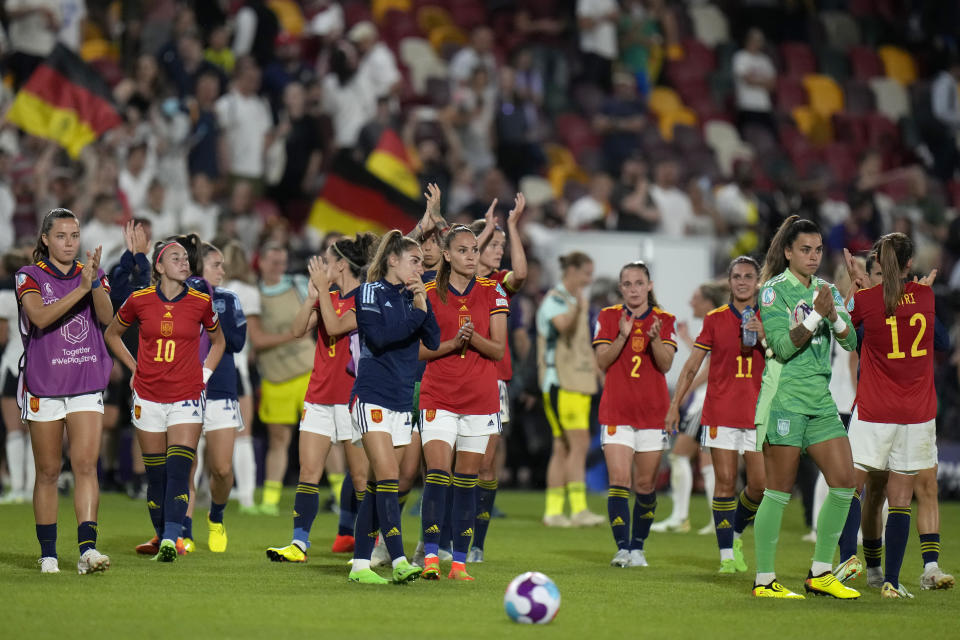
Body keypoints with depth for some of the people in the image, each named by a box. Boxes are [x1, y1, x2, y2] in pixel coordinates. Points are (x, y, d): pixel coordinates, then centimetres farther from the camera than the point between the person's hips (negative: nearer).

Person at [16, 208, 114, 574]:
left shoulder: (92, 274, 7)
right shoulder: (30, 276, -2)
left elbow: (106, 317, -10)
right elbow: (40, 317, -20)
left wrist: (95, 282, -27)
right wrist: (81, 288, -27)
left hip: (87, 386, 2)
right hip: (42, 387, -2)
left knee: (86, 465, -11)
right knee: (48, 472, 5)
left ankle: (87, 548, -18)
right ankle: (48, 553, 13)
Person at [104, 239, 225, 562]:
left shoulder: (201, 302, -1)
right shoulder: (139, 301, -2)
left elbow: (218, 341, 18)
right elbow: (112, 334, 17)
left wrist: (204, 374, 8)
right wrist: (135, 368, 10)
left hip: (187, 396, -1)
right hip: (148, 397, 1)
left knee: (179, 471, -14)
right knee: (156, 475, 4)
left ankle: (171, 541, -20)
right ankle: (162, 537, 18)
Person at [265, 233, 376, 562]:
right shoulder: (329, 297, 15)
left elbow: (335, 326, -20)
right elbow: (298, 329, 6)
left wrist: (322, 289, -15)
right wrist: (313, 295, -4)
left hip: (353, 395, -6)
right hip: (319, 395, 6)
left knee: (360, 474, 1)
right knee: (309, 470, -3)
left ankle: (347, 534, 15)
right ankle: (299, 543, -7)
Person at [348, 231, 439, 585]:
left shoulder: (413, 297, 14)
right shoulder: (372, 291, -4)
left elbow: (434, 341, 5)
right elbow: (378, 336, -17)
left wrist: (423, 305, -7)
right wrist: (414, 315, -12)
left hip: (401, 402, 7)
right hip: (371, 397, -7)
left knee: (378, 486, 7)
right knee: (388, 477, -16)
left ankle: (361, 563, 11)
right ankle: (399, 561, -23)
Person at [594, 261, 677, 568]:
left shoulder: (663, 320, 6)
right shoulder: (608, 317, 5)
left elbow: (666, 364, -4)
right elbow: (602, 361, -5)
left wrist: (655, 339, -22)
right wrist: (622, 337, -19)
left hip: (652, 412, 1)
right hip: (616, 412, -1)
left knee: (645, 484, 4)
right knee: (619, 480, -13)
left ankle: (638, 547, 15)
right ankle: (622, 548, -15)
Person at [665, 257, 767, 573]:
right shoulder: (715, 319, 6)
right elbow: (692, 364, 9)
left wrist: (763, 337, -14)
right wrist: (675, 403, 4)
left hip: (758, 413, 1)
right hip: (721, 413, -1)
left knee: (760, 485, -3)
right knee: (725, 482, -5)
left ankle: (736, 533, 23)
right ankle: (726, 554, -1)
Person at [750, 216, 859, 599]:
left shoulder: (827, 291, 14)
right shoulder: (774, 290, -5)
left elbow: (851, 343, 7)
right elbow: (782, 348, -14)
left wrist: (834, 315, -11)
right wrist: (816, 315, -21)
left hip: (820, 400, 7)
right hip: (784, 399, -7)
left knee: (844, 483, 1)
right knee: (779, 490, -5)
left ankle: (820, 574, 10)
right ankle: (764, 580, 1)